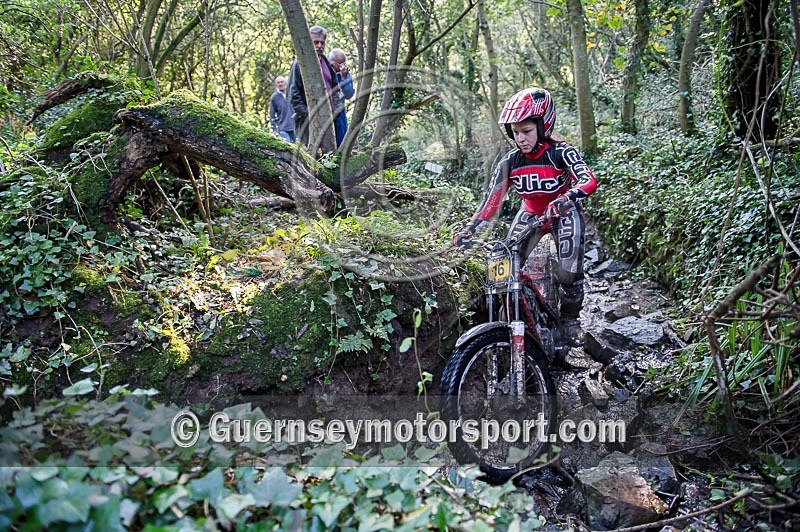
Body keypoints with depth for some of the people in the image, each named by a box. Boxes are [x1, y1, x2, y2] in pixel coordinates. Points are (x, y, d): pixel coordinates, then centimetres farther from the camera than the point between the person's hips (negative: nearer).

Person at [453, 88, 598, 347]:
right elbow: (492, 199, -17)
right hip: (531, 214, 3)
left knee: (569, 273, -18)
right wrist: (469, 230, -30)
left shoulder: (561, 153, -25)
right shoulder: (510, 162, -15)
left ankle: (570, 319, 11)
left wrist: (569, 197, -62)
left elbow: (589, 180, -40)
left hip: (563, 214, -3)